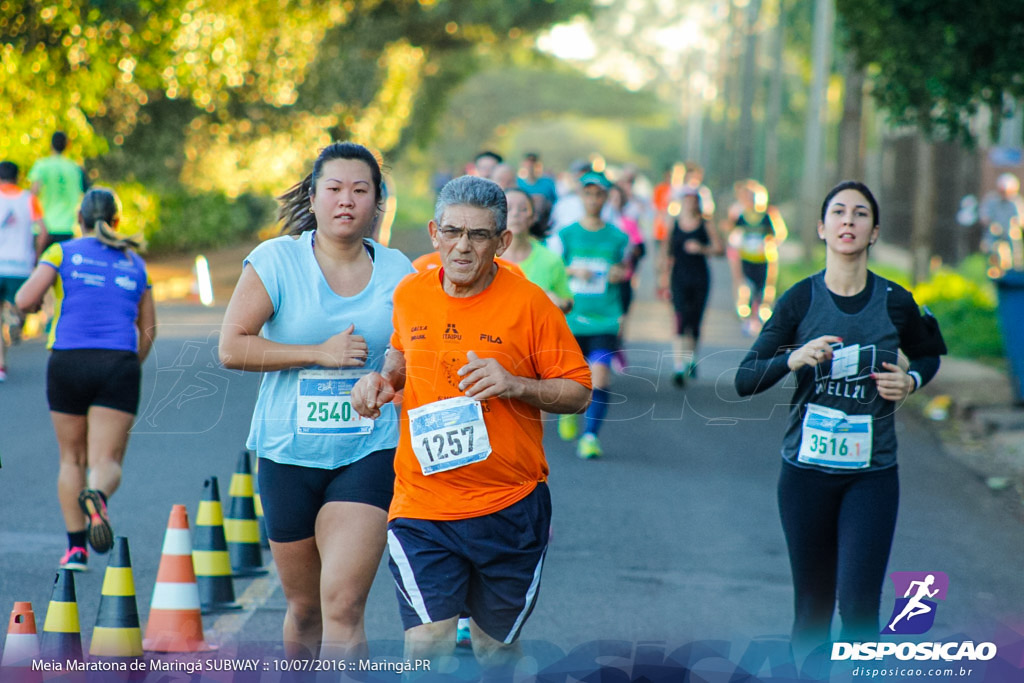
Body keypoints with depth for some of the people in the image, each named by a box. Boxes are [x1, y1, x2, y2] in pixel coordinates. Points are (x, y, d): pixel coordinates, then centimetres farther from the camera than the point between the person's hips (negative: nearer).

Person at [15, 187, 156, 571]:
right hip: (118, 364, 1)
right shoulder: (134, 264, 16)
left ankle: (76, 548, 8)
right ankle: (96, 496, -38)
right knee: (107, 461, -3)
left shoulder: (63, 253, 7)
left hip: (68, 362, 0)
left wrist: (34, 305, 18)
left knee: (72, 458, 14)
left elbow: (25, 301, -5)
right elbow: (148, 330, 19)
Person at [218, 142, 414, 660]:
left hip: (368, 454, 0)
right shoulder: (275, 261, -3)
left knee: (343, 607, -15)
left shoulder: (397, 272, 4)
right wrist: (320, 353, -14)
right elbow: (232, 348, -8)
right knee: (304, 608, 13)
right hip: (289, 455, 1)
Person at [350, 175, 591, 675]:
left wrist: (514, 385, -18)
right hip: (421, 505, 1)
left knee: (496, 645, 15)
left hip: (508, 509, -1)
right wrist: (382, 379, 5)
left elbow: (578, 391, -2)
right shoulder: (409, 296, 4)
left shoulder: (529, 304, -7)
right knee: (426, 647, -15)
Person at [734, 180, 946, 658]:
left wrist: (911, 380, -2)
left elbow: (930, 352, 20)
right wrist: (792, 359, -24)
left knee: (858, 604, -14)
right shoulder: (801, 300, -4)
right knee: (813, 605, 10)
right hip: (807, 470, 1)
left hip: (872, 475, 0)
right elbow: (745, 380, -5)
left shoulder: (896, 304, -2)